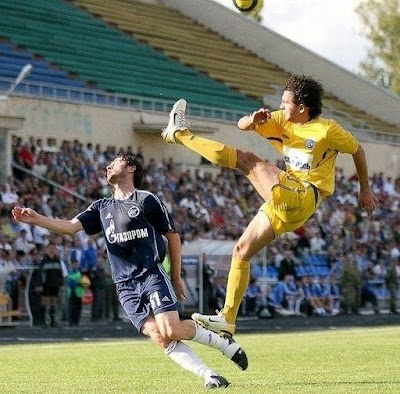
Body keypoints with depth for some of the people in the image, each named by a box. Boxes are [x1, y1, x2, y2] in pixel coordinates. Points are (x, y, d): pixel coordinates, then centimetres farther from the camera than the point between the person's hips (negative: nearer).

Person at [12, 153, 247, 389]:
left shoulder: (147, 200, 4)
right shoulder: (102, 208, 18)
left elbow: (173, 236, 8)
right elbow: (71, 227, 7)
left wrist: (176, 277, 6)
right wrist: (36, 219, -8)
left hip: (152, 276, -4)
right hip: (126, 287, 4)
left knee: (171, 331, -20)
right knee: (160, 337, -15)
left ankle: (223, 343, 3)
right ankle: (208, 375, -14)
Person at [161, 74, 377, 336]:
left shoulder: (327, 130, -7)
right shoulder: (283, 121, 10)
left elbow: (357, 150, 7)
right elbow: (243, 125, 6)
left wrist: (365, 190, 15)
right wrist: (254, 120, -18)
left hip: (303, 197, -8)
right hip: (283, 204, 8)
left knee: (247, 160, -17)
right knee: (241, 251, 6)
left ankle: (181, 135, -9)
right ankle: (227, 320, 9)